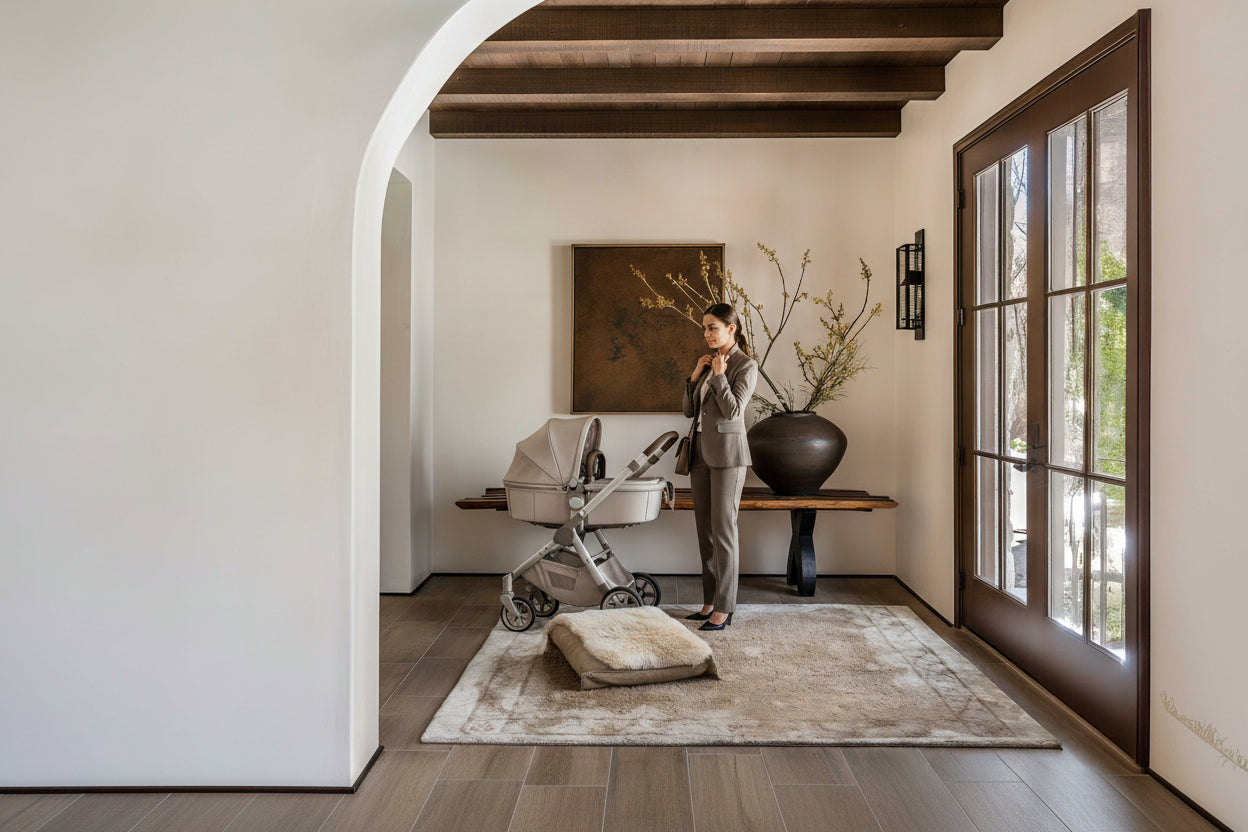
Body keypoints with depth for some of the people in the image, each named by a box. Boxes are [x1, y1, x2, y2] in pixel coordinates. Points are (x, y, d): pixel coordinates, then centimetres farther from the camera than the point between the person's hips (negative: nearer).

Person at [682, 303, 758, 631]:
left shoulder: (746, 366, -6)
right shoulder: (709, 362, 15)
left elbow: (733, 410, -17)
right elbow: (689, 410, 13)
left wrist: (718, 375, -11)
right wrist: (695, 376, 1)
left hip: (727, 451, -8)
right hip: (700, 451, 8)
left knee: (723, 530, -6)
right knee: (705, 529, 9)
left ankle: (724, 608, 0)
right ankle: (710, 601, 18)